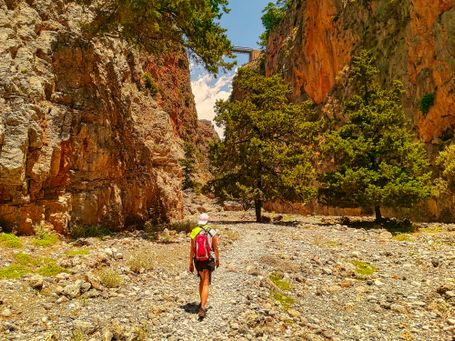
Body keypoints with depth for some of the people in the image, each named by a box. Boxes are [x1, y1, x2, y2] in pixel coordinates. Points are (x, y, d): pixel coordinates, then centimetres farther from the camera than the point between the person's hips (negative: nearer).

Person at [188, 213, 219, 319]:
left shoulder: (194, 232, -5)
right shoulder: (212, 232, -9)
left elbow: (192, 249, -4)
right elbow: (216, 248, -4)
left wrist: (191, 264, 3)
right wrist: (218, 260, 11)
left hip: (198, 260, 3)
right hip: (209, 260, -3)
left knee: (202, 281, 24)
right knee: (205, 285, -2)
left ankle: (202, 303, 32)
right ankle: (202, 308, -13)